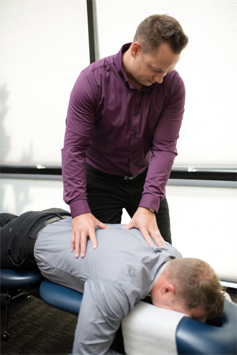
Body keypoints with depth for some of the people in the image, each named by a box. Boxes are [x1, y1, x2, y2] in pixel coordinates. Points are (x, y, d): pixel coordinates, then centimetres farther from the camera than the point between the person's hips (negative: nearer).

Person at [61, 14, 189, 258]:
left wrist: (148, 206, -29)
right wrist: (79, 210, -31)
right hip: (101, 180, -2)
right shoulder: (92, 80, -22)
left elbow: (164, 148, -19)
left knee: (161, 249, 10)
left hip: (145, 177, 3)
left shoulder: (172, 85, -15)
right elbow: (73, 148, -23)